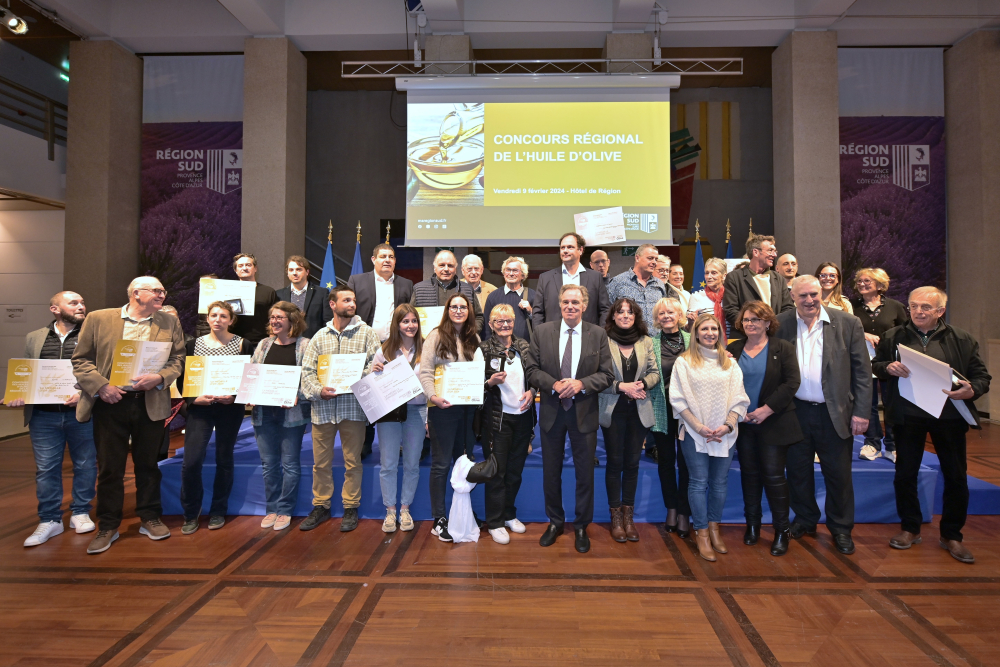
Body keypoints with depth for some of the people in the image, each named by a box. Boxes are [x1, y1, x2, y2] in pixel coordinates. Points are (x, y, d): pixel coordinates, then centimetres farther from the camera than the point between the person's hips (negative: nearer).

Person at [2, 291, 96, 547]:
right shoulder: (34, 338, 12)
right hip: (43, 415, 2)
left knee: (85, 465, 8)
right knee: (46, 469, 7)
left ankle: (80, 513, 25)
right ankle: (49, 520, 20)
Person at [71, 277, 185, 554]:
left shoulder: (170, 323, 6)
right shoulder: (98, 319, 2)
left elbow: (177, 360, 4)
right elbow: (81, 360, 2)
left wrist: (159, 378, -14)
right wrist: (100, 386, -11)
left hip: (151, 404, 1)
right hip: (110, 404, -1)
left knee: (148, 465, 11)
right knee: (109, 467, 7)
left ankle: (150, 518, 25)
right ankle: (108, 527, 21)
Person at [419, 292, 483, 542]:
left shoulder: (473, 338, 11)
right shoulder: (436, 336, -4)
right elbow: (425, 371, -11)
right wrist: (432, 395, -23)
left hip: (468, 406, 5)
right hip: (443, 406, -5)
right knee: (442, 463, 2)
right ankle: (439, 520, 12)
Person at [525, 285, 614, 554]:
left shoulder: (598, 334, -1)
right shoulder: (542, 332, 0)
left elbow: (607, 374, -3)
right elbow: (532, 369, -1)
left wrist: (581, 384, -20)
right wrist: (553, 385, -18)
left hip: (584, 413, -1)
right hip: (551, 412, 1)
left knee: (585, 473, 10)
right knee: (551, 472, 13)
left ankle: (581, 527, 29)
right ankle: (555, 522, 33)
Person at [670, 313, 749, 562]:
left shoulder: (730, 363, 8)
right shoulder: (684, 361, -1)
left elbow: (739, 398, 4)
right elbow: (678, 399, -6)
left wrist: (728, 424, -10)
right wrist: (699, 426, -12)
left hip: (725, 433, 3)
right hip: (695, 433, -3)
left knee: (719, 483, 10)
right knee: (699, 482, 3)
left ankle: (714, 527, 26)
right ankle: (701, 532, 15)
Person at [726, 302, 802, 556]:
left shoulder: (782, 348, -2)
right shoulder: (733, 349, 7)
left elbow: (791, 383, -10)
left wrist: (767, 409, -15)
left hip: (773, 424, -3)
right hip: (743, 423, 3)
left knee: (773, 475, -1)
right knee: (749, 473, 11)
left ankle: (781, 530, 13)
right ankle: (752, 524, 25)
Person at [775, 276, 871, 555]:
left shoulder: (848, 323, -3)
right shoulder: (781, 324, -2)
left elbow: (862, 371, -2)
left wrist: (861, 412, -6)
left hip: (835, 413, -1)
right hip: (795, 411, 1)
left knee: (838, 473, 9)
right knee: (798, 470, 13)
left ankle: (841, 529, 29)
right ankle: (805, 520, 33)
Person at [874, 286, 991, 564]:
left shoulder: (962, 340, 2)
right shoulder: (893, 337, 4)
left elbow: (982, 376, 2)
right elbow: (875, 365, 9)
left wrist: (972, 390, -19)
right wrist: (888, 367, -13)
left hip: (949, 416, 0)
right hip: (907, 416, 0)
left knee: (956, 477, 7)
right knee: (905, 474, 7)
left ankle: (951, 535, 24)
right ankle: (910, 529, 24)